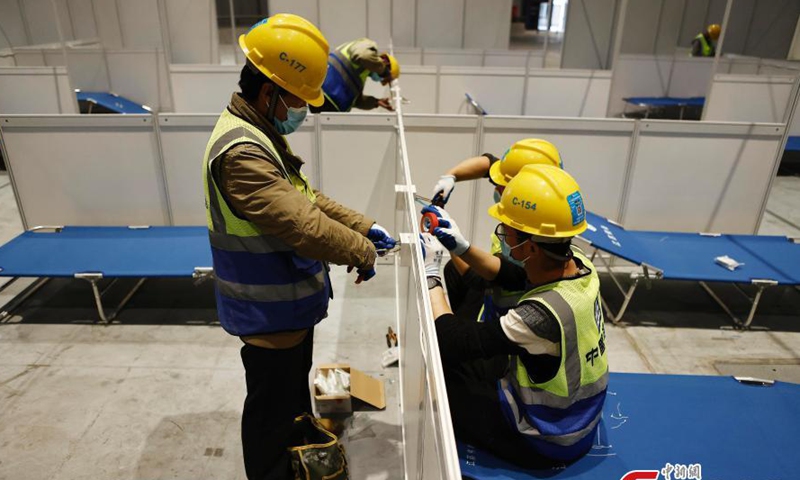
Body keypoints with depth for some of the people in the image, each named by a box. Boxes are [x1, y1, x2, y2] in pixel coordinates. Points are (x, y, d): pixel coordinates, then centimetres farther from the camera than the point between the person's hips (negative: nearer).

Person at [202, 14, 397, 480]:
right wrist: (362, 252, -17)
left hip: (289, 302, 11)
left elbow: (308, 198, 11)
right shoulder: (241, 151, -29)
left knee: (295, 391, 29)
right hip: (269, 312, -11)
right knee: (272, 410, 11)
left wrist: (365, 226, 3)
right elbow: (301, 225, -32)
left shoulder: (262, 134, 6)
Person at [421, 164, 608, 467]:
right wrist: (461, 247, -3)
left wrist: (431, 273, -21)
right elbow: (512, 275, 4)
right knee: (469, 361, 14)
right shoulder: (579, 264, -14)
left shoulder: (543, 313, -39)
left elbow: (452, 342, -32)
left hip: (547, 441, -7)